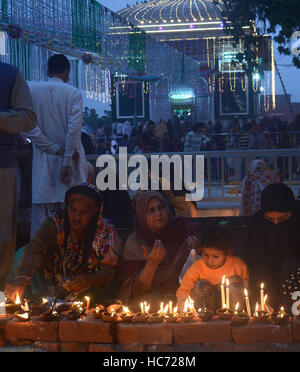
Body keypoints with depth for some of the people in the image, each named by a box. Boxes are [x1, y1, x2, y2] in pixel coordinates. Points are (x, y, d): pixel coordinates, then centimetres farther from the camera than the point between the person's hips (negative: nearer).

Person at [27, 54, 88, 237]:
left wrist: (55, 148, -5)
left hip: (43, 159, 2)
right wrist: (67, 162, -11)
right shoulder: (73, 93, -4)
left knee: (41, 210, 3)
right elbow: (74, 129, -12)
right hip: (70, 158, -2)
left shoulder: (33, 90, 2)